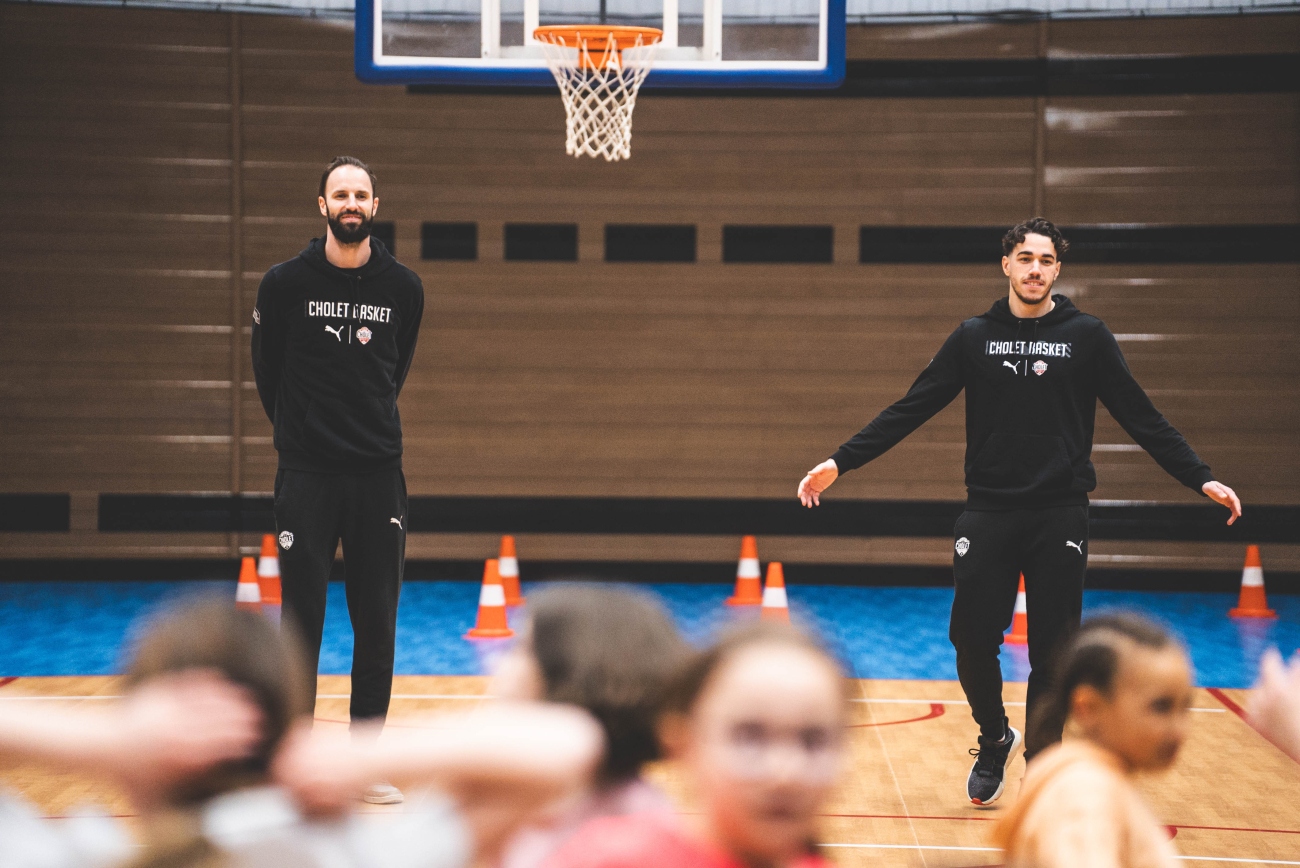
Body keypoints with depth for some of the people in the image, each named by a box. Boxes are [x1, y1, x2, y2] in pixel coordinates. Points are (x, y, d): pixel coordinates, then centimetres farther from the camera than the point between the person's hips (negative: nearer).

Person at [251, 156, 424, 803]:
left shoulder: (403, 288, 2)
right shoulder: (286, 283, -4)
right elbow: (267, 368, 9)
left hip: (379, 472, 2)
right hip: (306, 475, -2)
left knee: (377, 622, 4)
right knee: (302, 618, 1)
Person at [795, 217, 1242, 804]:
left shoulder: (1087, 337, 3)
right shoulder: (973, 338, 6)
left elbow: (1142, 419, 3)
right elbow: (910, 410, 5)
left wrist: (1201, 478, -7)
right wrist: (840, 462, -3)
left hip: (1060, 516, -1)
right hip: (988, 513, 1)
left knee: (1053, 649, 0)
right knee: (971, 637, -3)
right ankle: (995, 740, 23)